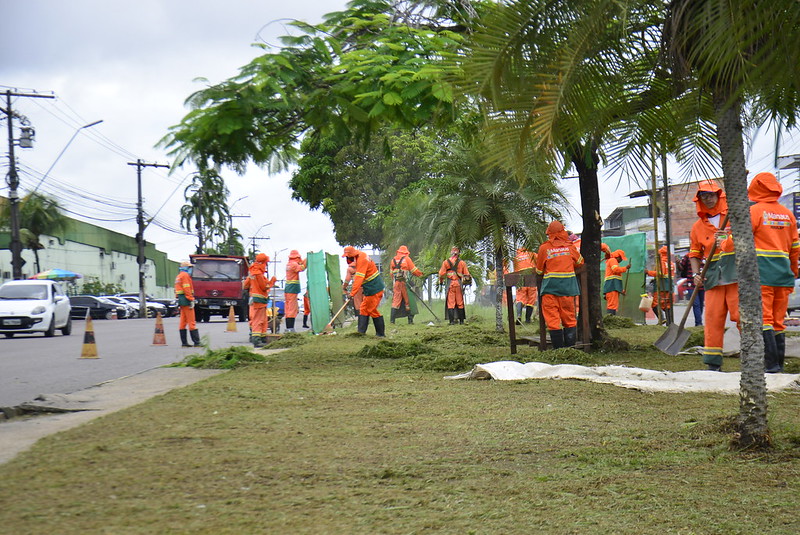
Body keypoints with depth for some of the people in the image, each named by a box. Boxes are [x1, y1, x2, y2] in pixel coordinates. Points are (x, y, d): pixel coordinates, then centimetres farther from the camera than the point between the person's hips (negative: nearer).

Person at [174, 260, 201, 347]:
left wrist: (178, 301, 18)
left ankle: (184, 342, 10)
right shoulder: (185, 275, -9)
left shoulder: (178, 276, 21)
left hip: (181, 301, 10)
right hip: (186, 300, -10)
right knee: (191, 321, -10)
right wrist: (191, 300, -19)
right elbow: (187, 289, -18)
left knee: (183, 322, 9)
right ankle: (196, 342, -11)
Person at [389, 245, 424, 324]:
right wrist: (421, 274, 13)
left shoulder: (393, 260, 13)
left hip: (396, 282, 3)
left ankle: (392, 318, -7)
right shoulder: (406, 259, -1)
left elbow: (391, 273, 16)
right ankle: (410, 319, 4)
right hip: (405, 282, -3)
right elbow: (414, 270, 0)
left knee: (396, 300, 2)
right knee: (408, 300, 3)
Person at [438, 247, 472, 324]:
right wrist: (468, 281, 23)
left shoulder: (446, 262, 2)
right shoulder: (462, 263, 3)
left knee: (450, 303, 1)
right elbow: (466, 275, 8)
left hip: (450, 283, -1)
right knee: (460, 303, 8)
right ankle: (461, 320, 8)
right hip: (459, 283, 1)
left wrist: (441, 281, 20)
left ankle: (452, 320, -6)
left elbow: (441, 274, 5)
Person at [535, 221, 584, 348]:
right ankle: (570, 347, 4)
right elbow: (580, 263, 20)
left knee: (552, 319, -1)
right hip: (568, 287, 2)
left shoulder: (544, 248, 0)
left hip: (550, 286, -2)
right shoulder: (569, 247, 6)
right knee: (569, 318, 8)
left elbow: (539, 271, 7)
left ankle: (558, 349, -6)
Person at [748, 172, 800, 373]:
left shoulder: (754, 211, -3)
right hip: (783, 273, 6)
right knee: (778, 320, 11)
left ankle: (771, 364, -13)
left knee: (763, 319, -7)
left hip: (761, 273, -6)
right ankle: (779, 363, 11)